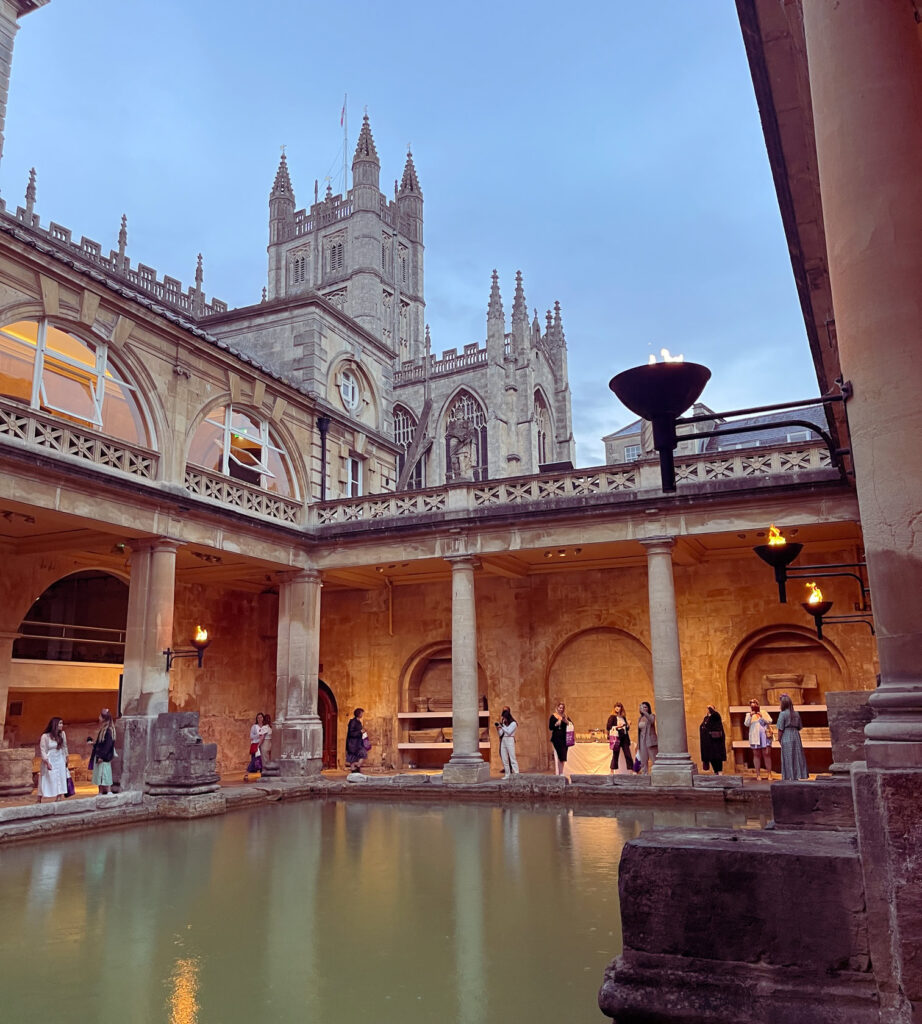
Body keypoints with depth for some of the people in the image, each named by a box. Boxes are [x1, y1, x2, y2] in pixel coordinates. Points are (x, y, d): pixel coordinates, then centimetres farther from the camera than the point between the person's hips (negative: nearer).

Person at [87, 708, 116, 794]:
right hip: (99, 756, 10)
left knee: (104, 777, -6)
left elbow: (108, 745, -21)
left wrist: (102, 756, -23)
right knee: (99, 778, 13)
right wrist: (93, 742, 5)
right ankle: (100, 793, 19)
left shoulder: (109, 730, -16)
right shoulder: (102, 729, 13)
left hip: (104, 758, -10)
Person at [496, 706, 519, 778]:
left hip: (510, 740, -6)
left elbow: (508, 732, -13)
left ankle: (516, 774, -11)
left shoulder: (513, 723, -2)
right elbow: (500, 734, 10)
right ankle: (507, 774, 9)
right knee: (504, 759, 4)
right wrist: (498, 727, -4)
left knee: (512, 758, -10)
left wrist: (501, 726, -8)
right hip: (503, 740, 6)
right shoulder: (503, 724, 14)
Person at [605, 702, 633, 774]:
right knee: (615, 755, -3)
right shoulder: (612, 717, 0)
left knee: (628, 754, 0)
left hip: (624, 738, 5)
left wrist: (628, 725, 2)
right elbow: (608, 727, -8)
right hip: (616, 737, -5)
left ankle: (631, 770, 3)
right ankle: (612, 771, 3)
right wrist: (617, 727, -18)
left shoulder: (623, 717, 16)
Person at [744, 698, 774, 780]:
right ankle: (758, 774, 3)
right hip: (755, 737, 0)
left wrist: (762, 717, -13)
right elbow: (746, 724, -4)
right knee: (756, 755, -1)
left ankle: (769, 773, -1)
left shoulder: (764, 713, 11)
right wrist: (750, 716, -17)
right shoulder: (749, 714, 9)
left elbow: (770, 721, 1)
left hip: (765, 736, 0)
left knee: (767, 754, -5)